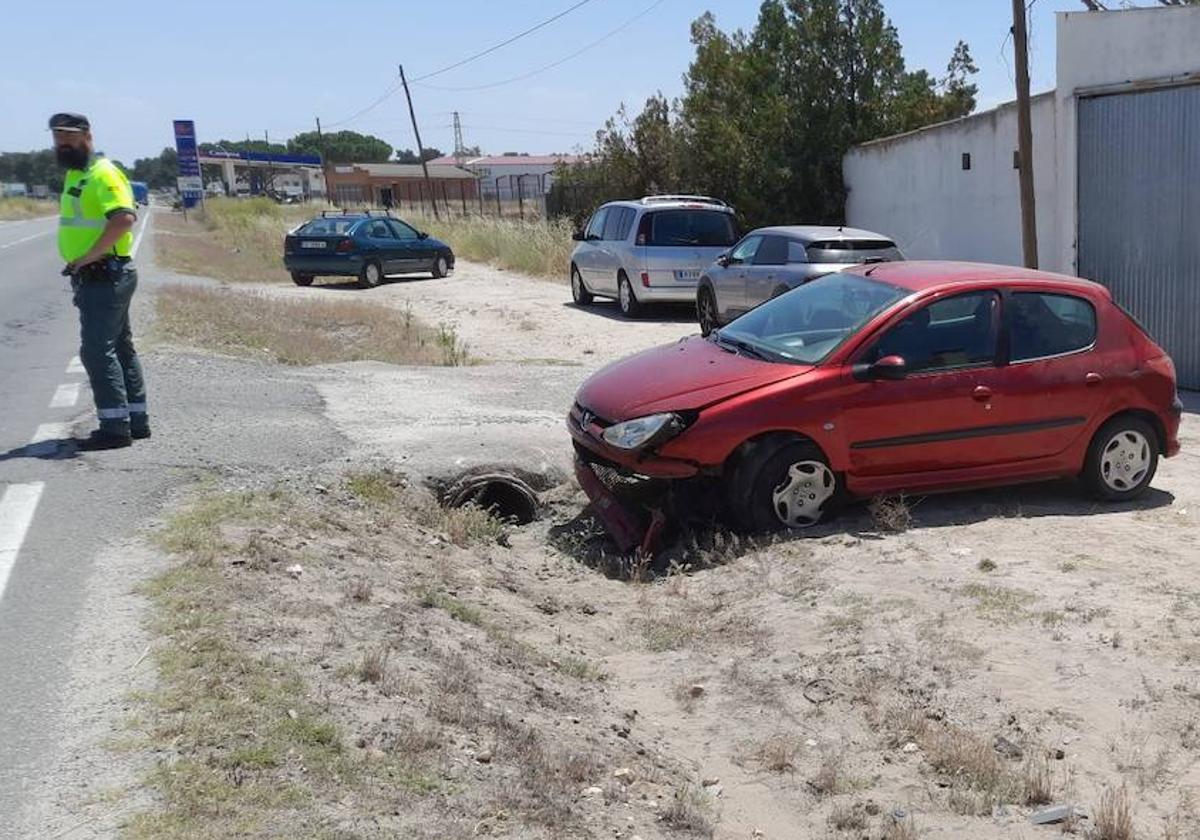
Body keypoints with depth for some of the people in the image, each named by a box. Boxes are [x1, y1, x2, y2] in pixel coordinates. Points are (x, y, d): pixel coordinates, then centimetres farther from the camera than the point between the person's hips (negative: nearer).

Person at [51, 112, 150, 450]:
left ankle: (115, 426, -6)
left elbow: (124, 218, -28)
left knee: (97, 350, -10)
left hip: (105, 276, -10)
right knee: (120, 348, 13)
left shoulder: (103, 173, -14)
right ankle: (136, 420, 21)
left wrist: (86, 258, -24)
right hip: (96, 278, 10)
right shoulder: (74, 175, 17)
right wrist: (80, 266, 13)